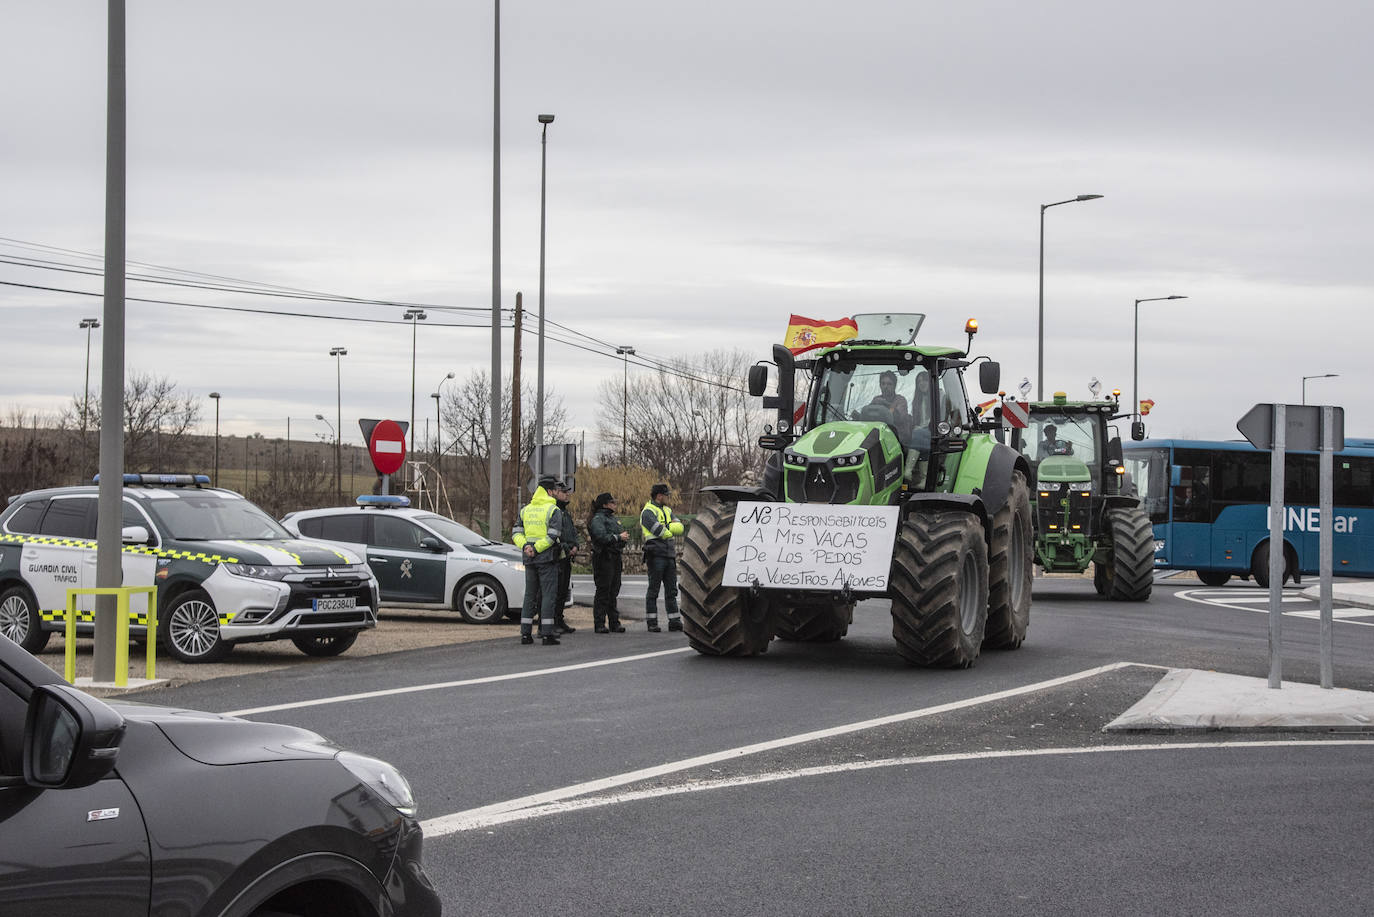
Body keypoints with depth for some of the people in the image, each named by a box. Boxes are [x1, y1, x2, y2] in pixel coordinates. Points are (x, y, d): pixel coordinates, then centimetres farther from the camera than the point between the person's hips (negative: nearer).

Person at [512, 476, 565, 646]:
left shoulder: (526, 510, 12)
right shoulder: (553, 510, -8)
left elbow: (517, 533, 6)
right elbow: (553, 535, -17)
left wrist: (525, 546, -6)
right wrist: (536, 549, -13)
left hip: (530, 559, 6)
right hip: (547, 558, -6)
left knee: (530, 595, 10)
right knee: (548, 595, -3)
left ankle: (525, 633, 8)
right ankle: (547, 633, -7)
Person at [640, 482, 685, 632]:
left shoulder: (667, 511, 20)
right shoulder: (648, 511, -6)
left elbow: (679, 528, 8)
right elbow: (659, 531, -18)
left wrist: (666, 529, -11)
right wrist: (671, 531, 0)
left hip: (669, 555, 8)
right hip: (656, 555, -8)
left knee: (671, 590, 8)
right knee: (653, 590, -4)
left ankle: (674, 621, 10)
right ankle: (652, 623, -1)